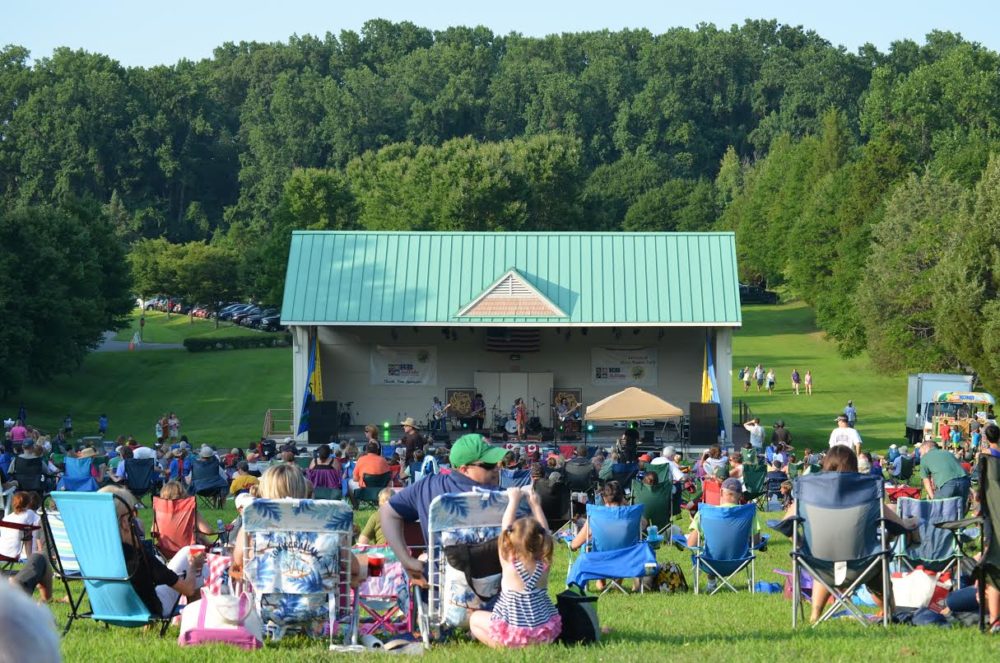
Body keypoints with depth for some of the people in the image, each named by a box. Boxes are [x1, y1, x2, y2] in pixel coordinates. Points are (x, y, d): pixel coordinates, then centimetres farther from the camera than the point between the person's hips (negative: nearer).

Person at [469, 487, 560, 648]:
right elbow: (544, 533, 8)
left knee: (475, 618, 18)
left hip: (514, 635, -4)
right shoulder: (544, 565, -7)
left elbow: (505, 529, -3)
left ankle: (500, 646, -3)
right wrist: (535, 505, 18)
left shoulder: (509, 564, -14)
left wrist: (514, 500, 8)